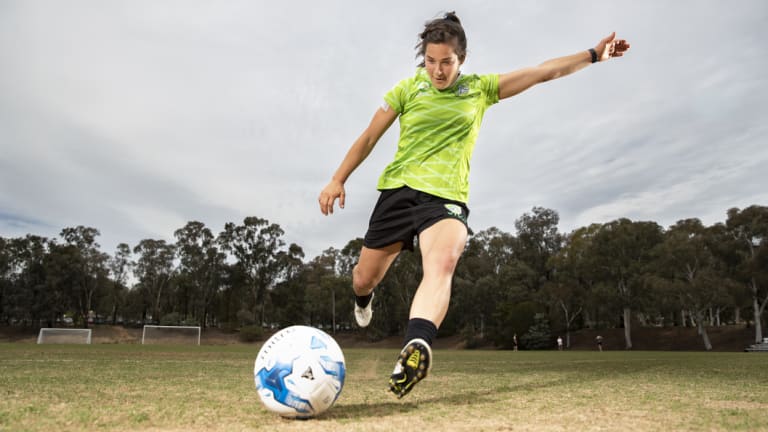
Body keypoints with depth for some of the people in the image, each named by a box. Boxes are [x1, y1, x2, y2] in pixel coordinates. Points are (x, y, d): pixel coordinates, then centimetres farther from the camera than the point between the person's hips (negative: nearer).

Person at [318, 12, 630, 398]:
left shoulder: (480, 88, 11)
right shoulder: (408, 88, 6)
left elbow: (543, 72, 11)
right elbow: (369, 137, 8)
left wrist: (593, 54, 7)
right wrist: (338, 179, 2)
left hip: (446, 197, 0)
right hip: (397, 189, 1)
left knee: (442, 264, -33)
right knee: (365, 276, 7)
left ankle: (415, 348, -50)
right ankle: (363, 298, 44)